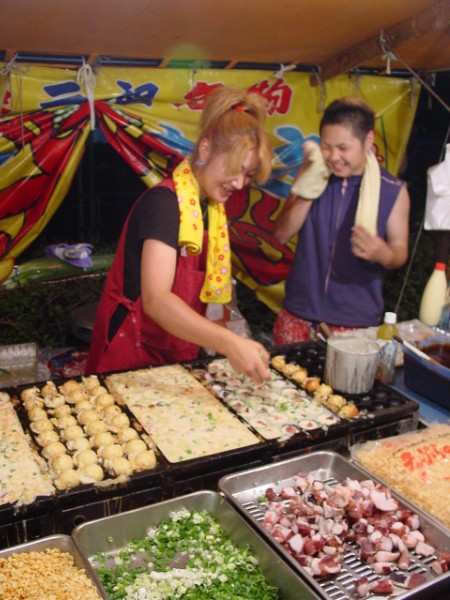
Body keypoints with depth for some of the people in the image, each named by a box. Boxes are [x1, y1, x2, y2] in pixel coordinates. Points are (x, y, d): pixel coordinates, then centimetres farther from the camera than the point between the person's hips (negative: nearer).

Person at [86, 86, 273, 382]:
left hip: (179, 352, 8)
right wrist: (230, 343, -43)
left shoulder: (212, 205, 2)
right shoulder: (163, 201, -22)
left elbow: (195, 288, 6)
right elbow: (156, 301, -34)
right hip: (134, 353, -8)